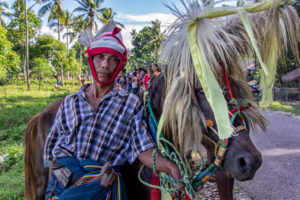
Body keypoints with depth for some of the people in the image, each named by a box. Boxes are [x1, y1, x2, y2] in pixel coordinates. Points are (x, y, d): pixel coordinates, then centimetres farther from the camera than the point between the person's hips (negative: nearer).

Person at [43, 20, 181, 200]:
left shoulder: (131, 104, 4)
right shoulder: (70, 102, 11)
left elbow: (143, 150, -4)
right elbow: (53, 151, 13)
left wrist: (170, 167, -22)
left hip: (101, 182, -1)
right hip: (61, 182, 2)